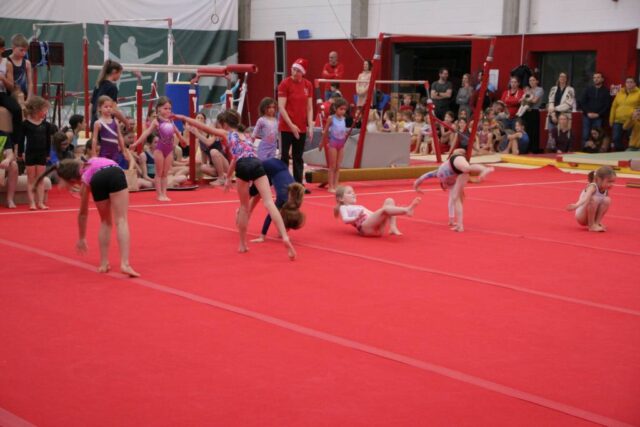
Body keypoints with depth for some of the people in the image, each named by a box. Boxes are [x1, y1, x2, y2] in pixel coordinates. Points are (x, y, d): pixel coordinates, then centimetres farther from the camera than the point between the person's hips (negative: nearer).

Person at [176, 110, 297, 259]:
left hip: (243, 167, -3)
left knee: (244, 206, 15)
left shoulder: (226, 134, 24)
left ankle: (243, 244, 22)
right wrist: (228, 177, 56)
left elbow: (203, 127, 26)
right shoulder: (244, 136, 38)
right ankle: (285, 237, -24)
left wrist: (183, 118, 36)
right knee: (269, 202, -8)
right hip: (256, 164, 3)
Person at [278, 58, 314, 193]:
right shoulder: (285, 84, -9)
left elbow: (309, 107, 8)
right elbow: (281, 107, -11)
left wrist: (310, 125, 0)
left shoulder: (308, 85, 5)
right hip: (286, 127, -4)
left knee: (298, 158, 10)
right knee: (285, 156, 1)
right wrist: (291, 125, -16)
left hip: (301, 127, 5)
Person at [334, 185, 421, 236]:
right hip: (365, 227, -7)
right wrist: (356, 218, -22)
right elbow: (345, 220, -3)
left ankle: (393, 228, -21)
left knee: (389, 201, -3)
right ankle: (406, 210, -50)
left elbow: (374, 215, 30)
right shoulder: (343, 208, 17)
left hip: (379, 228, 7)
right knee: (385, 209, -28)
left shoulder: (360, 207, 38)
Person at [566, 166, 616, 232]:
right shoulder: (593, 187, -24)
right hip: (581, 217, -6)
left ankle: (597, 222, -8)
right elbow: (586, 197, -44)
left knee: (607, 200, -13)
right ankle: (591, 226, -22)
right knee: (594, 199, -32)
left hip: (592, 216, 6)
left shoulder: (606, 190, -3)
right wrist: (576, 205, -63)